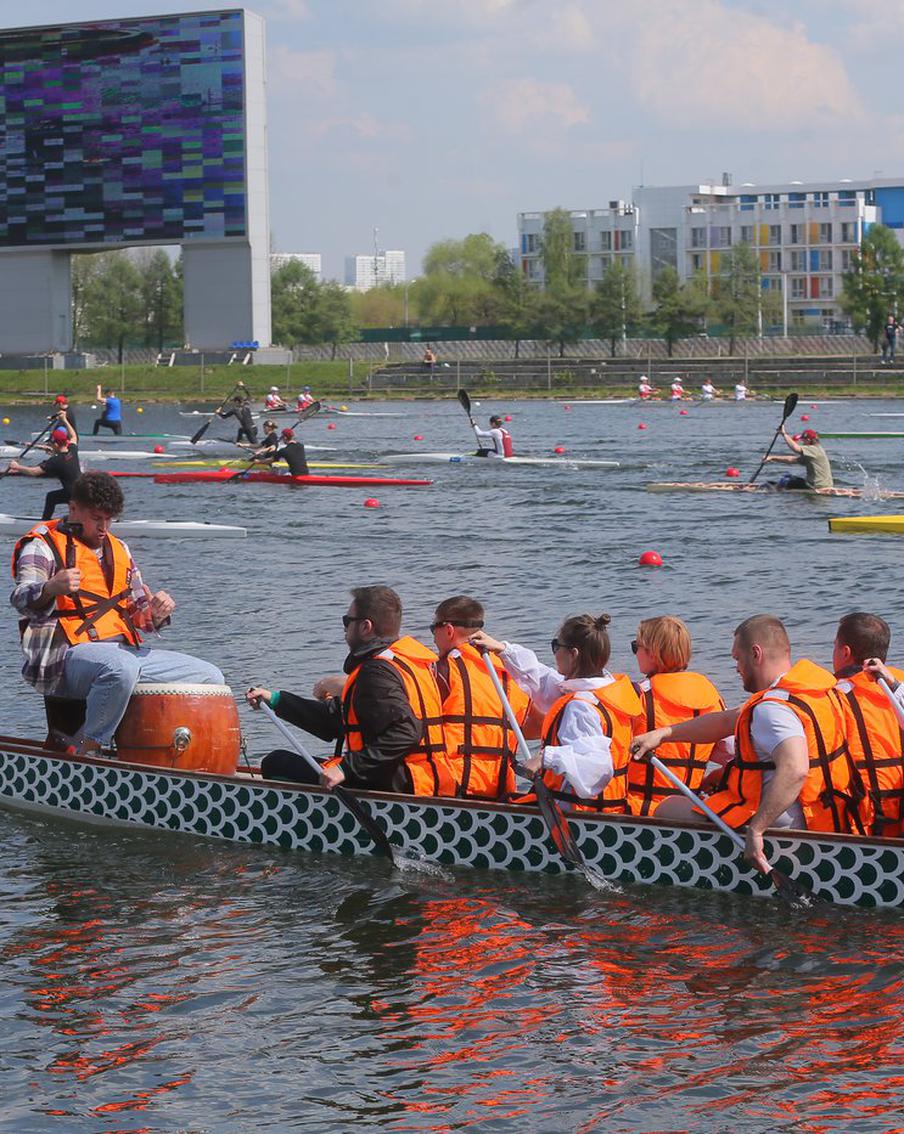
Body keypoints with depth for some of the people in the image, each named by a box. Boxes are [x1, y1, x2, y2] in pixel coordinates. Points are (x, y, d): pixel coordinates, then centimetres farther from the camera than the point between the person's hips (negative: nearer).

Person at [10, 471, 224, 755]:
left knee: (210, 677, 1)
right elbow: (22, 600, -19)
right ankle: (87, 752, -28)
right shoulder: (43, 545, -1)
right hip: (66, 655, -7)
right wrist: (51, 589, -43)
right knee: (122, 668, -41)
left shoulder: (118, 550, 20)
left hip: (123, 649, 7)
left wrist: (156, 613, -3)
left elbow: (138, 612, 22)